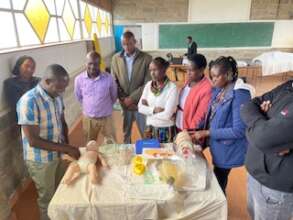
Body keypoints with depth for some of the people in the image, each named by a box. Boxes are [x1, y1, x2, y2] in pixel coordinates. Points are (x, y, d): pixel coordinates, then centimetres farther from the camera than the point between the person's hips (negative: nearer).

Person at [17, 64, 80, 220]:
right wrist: (67, 148, -25)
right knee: (47, 197, 16)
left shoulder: (56, 96, -4)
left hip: (57, 154, 7)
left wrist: (67, 146, -6)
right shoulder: (29, 101, -27)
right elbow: (33, 140, -27)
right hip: (40, 160, -7)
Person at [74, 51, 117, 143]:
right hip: (88, 118, 1)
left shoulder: (108, 78, -15)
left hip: (106, 117, -1)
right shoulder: (79, 79, -12)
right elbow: (78, 97, 7)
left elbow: (114, 96, 3)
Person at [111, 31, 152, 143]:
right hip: (123, 103, 2)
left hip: (141, 102, -2)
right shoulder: (116, 58, -1)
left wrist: (132, 98, -16)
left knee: (146, 134, 11)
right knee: (126, 133, 18)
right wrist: (123, 99, -8)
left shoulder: (146, 58, -10)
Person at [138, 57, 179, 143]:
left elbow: (167, 115, -20)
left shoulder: (172, 88, -16)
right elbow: (140, 107, -2)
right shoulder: (148, 85, 0)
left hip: (166, 131, -4)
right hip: (150, 129, 4)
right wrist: (154, 110, -18)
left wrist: (148, 109, -9)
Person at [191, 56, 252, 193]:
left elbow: (238, 131, -25)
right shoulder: (218, 90, 2)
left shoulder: (239, 94, -23)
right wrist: (202, 134, -4)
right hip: (217, 145, 7)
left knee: (218, 184, 12)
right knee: (218, 181, 23)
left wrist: (207, 132, -21)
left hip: (228, 150, -7)